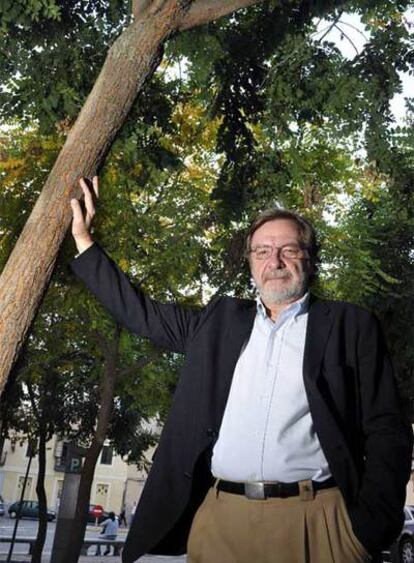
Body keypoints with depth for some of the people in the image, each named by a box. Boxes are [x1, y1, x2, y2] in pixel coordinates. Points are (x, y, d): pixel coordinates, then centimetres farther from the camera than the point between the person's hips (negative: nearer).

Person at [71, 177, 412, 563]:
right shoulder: (221, 320, 13)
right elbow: (140, 314, 18)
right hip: (218, 518, 3)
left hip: (313, 521, -2)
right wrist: (83, 238, 17)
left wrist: (369, 529, -11)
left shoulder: (350, 326, 4)